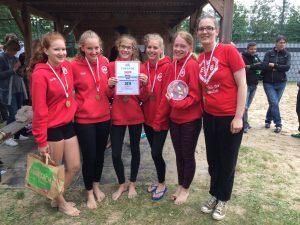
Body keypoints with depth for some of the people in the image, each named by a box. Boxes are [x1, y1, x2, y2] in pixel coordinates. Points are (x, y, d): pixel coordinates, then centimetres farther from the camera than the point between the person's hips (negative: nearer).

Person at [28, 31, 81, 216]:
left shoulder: (67, 66, 1)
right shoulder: (40, 75, -18)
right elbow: (39, 110, -16)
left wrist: (74, 109, 7)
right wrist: (41, 141, -13)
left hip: (68, 124, 7)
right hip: (52, 129, -7)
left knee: (75, 166, 13)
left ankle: (57, 197, 35)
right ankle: (61, 202, 34)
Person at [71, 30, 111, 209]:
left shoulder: (105, 62, 1)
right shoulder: (75, 66, -11)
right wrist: (76, 107, -8)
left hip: (104, 117, 4)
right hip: (84, 120, -4)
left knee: (100, 153, 16)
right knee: (89, 156, 5)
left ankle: (96, 186, 39)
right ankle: (89, 192, 29)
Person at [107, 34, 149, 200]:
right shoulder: (111, 66, -1)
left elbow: (143, 97, -3)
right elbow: (108, 95, 4)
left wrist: (145, 84, -21)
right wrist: (109, 85, -16)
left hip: (135, 116, 0)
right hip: (117, 116, 0)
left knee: (134, 149, 13)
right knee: (115, 153, 2)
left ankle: (132, 184, 34)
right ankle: (121, 184, 28)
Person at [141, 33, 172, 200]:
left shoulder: (168, 67, -11)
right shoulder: (143, 68, 6)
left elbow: (166, 95, -15)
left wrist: (158, 119, -15)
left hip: (161, 119, -5)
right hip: (147, 117, 6)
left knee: (156, 153, -2)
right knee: (155, 152, 15)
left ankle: (162, 184, 22)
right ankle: (160, 181, 35)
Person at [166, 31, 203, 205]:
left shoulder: (192, 65, -15)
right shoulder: (174, 64, 6)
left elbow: (195, 96, -17)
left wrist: (177, 103, -25)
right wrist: (171, 100, -1)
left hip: (190, 120, -6)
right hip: (175, 118, 7)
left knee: (188, 155, 10)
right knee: (179, 154, 18)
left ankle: (186, 189, 30)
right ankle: (180, 186, 37)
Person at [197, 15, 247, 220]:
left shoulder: (228, 51, -12)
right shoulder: (200, 59, 4)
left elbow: (242, 85, -12)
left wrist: (238, 117, -15)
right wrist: (203, 109, 3)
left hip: (230, 117, -5)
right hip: (209, 116, 5)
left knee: (227, 161, 11)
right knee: (213, 159, 17)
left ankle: (223, 200, 32)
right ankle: (214, 194, 38)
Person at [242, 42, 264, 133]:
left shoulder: (256, 57, 13)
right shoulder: (243, 58, -7)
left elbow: (262, 66, -5)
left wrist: (250, 67, -15)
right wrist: (255, 68, -12)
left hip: (254, 85, 6)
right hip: (246, 85, -6)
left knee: (248, 106, 12)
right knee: (244, 106, -11)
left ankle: (245, 123, 21)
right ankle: (245, 125, -4)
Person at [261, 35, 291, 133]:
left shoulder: (287, 54, 4)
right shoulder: (269, 53, -2)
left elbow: (287, 67, -10)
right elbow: (265, 66, -15)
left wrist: (274, 65, -14)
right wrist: (279, 68, -11)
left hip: (281, 83, 2)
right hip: (269, 83, -2)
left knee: (273, 103, 9)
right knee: (274, 103, -9)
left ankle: (268, 120, 30)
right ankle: (278, 124, 1)